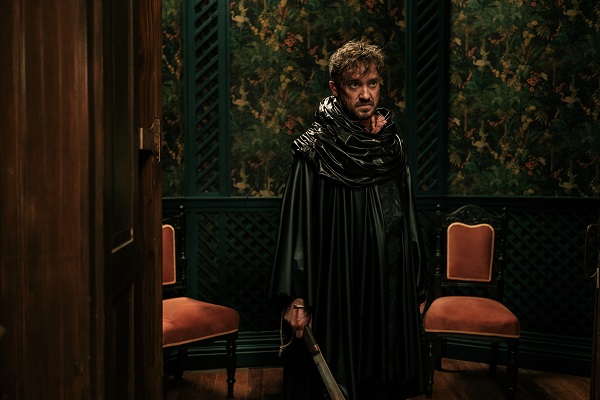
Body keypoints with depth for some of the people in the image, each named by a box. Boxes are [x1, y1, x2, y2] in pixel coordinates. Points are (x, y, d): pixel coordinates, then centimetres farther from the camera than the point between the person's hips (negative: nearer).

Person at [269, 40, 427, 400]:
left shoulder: (393, 146, 6)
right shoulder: (316, 148, -9)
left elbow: (408, 220, 11)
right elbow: (297, 225, -11)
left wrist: (418, 289, 11)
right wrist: (296, 299, -15)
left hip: (390, 292, 5)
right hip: (336, 292, -4)